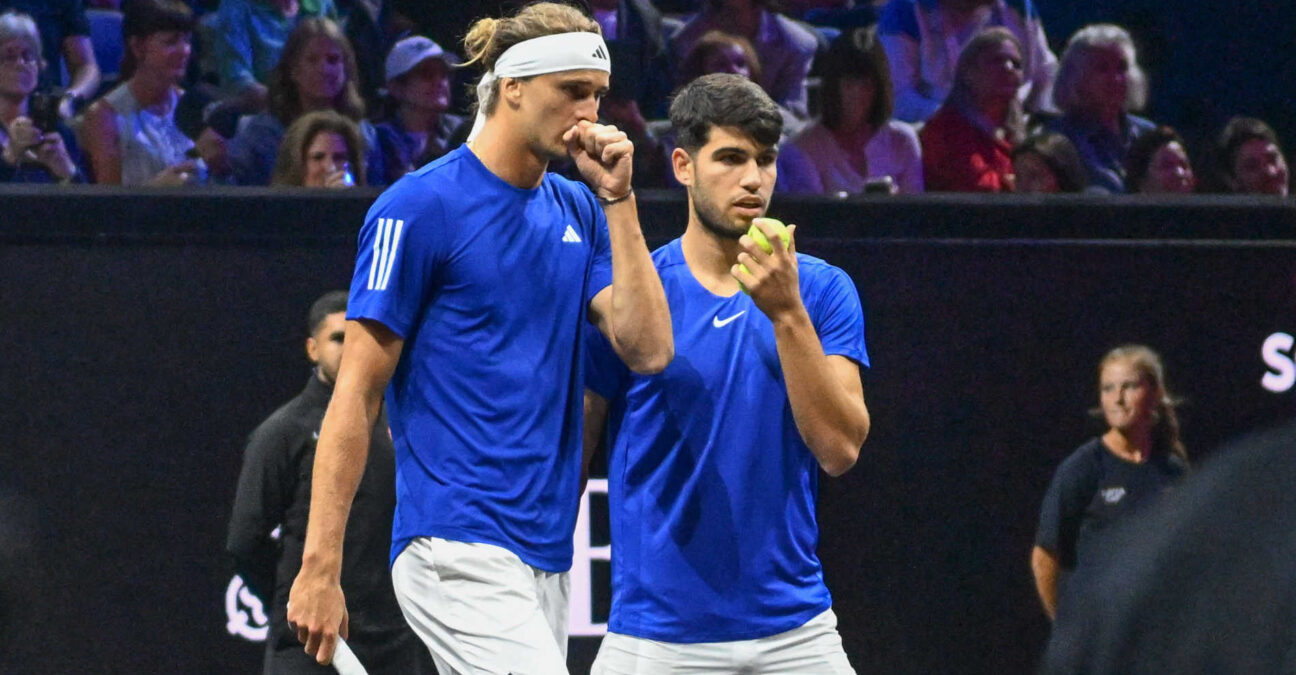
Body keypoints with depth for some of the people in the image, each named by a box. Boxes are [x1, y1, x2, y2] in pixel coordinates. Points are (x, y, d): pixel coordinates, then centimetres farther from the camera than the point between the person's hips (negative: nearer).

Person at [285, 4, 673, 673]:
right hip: (458, 556, -7)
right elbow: (355, 395, -7)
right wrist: (319, 567, -11)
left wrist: (617, 198, -2)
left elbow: (648, 349, 3)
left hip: (544, 558, 7)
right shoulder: (420, 206, -6)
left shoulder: (579, 211, 14)